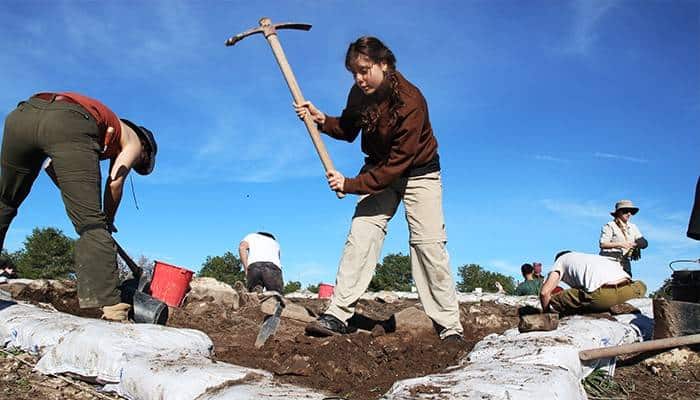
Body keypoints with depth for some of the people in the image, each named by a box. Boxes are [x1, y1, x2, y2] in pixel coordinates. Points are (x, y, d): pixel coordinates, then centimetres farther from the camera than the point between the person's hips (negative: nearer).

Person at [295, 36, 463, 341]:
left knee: (428, 243, -11)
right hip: (379, 170, 5)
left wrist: (350, 185, -31)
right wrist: (322, 120, -13)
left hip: (418, 173, -5)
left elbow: (397, 164, -31)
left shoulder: (411, 102, -29)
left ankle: (450, 328, -2)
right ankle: (337, 315, -10)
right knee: (360, 234, -10)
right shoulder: (359, 93, -10)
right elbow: (348, 130, 7)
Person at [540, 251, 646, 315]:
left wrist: (546, 314, 27)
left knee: (554, 300, 8)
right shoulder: (591, 256, 41)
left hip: (602, 294, -6)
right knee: (641, 286, 39)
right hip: (626, 290, 6)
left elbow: (544, 292, 11)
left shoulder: (561, 259, 24)